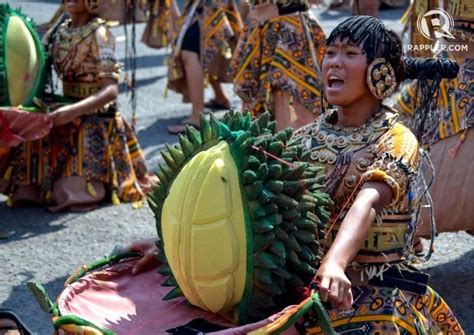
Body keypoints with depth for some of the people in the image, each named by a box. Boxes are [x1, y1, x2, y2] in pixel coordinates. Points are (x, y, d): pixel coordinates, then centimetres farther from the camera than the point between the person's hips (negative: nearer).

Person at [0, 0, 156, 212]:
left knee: (70, 194, -18)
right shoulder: (62, 31, 7)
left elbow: (111, 90, -23)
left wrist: (73, 110, -37)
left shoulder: (99, 34, -14)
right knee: (25, 185, -10)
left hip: (96, 120, -6)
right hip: (68, 118, 6)